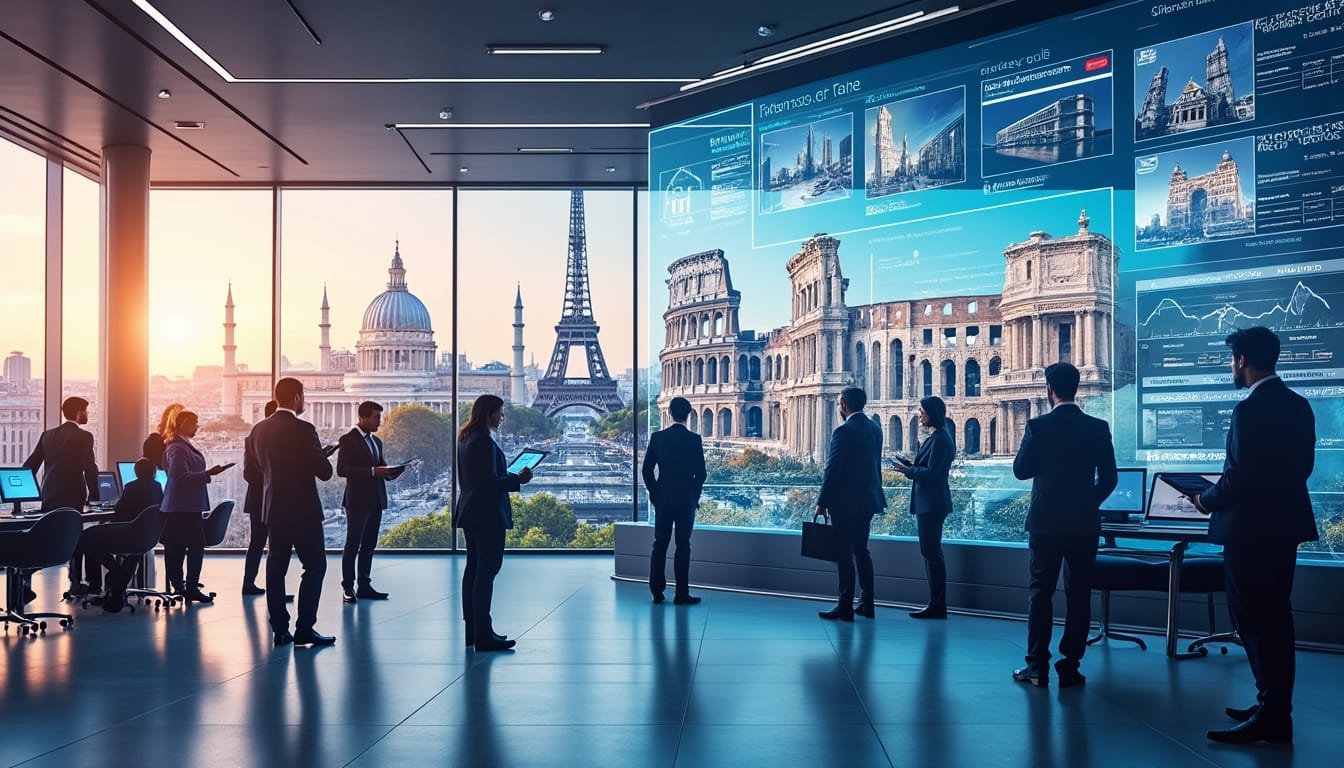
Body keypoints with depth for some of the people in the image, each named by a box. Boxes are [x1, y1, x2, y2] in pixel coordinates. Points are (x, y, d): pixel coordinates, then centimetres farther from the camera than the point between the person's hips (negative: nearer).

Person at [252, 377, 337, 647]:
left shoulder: (259, 429, 5)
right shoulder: (303, 430, -15)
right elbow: (324, 472, -14)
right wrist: (322, 455, 8)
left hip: (273, 508, 7)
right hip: (303, 509, -6)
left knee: (276, 568, 9)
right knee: (315, 566, 1)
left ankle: (280, 629, 10)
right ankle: (304, 628, -4)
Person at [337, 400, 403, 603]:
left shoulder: (376, 441, 17)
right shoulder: (348, 439, -6)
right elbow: (342, 469, -15)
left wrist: (391, 472, -2)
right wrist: (372, 471, -22)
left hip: (376, 501, 7)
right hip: (358, 500, -7)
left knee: (369, 545, 9)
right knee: (353, 544, -3)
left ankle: (364, 586, 13)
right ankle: (348, 587, 1)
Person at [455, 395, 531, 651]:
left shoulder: (466, 438, 13)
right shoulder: (484, 442, -17)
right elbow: (490, 481, -20)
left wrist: (509, 476, 18)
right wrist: (518, 479, -11)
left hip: (471, 513, 10)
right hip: (487, 514, -10)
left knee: (473, 569, 13)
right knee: (487, 571, -8)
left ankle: (473, 630, 18)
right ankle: (483, 635, -7)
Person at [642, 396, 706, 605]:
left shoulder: (657, 437, -1)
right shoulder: (694, 440, -8)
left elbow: (646, 469, 1)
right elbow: (700, 473, -7)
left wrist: (654, 493, 12)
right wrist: (694, 496, 7)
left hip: (662, 499, 3)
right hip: (686, 499, -2)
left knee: (660, 544, 9)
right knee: (683, 545, 2)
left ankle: (657, 592, 10)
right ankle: (681, 594, 2)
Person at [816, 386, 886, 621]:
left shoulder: (844, 431, -15)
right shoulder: (875, 429, 9)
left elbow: (832, 469, -16)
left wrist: (823, 502, -10)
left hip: (845, 502, -8)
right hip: (867, 500, 8)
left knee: (844, 553, -3)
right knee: (861, 551, 15)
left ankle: (845, 608, -1)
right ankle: (866, 604, 19)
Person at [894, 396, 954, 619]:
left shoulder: (940, 439, -15)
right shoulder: (934, 437, 16)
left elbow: (931, 472, -21)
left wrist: (908, 470, -10)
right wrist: (910, 465, 5)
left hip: (932, 504, -11)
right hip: (927, 503, 11)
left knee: (932, 552, -7)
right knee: (930, 552, 12)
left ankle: (937, 605, -3)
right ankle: (936, 604, 17)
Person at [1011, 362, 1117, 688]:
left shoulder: (1038, 426, -9)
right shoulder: (1098, 428, -1)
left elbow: (1020, 470, -4)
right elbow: (1108, 478, 2)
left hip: (1046, 522, -2)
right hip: (1084, 523, 2)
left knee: (1040, 591, 6)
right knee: (1078, 594, 7)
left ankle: (1037, 666, 5)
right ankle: (1070, 666, 8)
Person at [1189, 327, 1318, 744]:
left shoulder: (1250, 410, -20)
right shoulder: (1299, 405, 8)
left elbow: (1239, 476, -22)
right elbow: (1303, 464, 13)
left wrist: (1207, 501, -5)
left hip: (1251, 527, -9)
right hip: (1285, 522, 9)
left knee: (1254, 620, -2)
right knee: (1275, 618, 15)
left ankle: (1270, 717, 1)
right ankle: (1275, 706, 23)